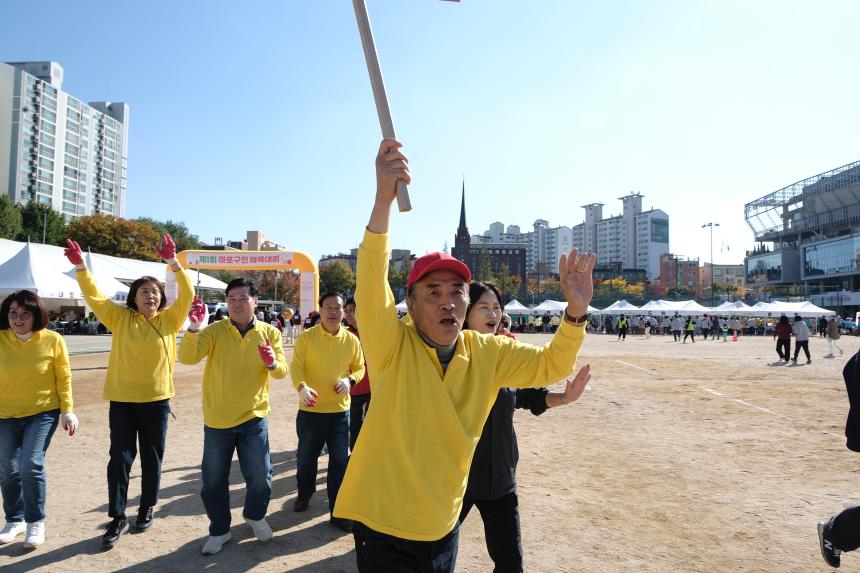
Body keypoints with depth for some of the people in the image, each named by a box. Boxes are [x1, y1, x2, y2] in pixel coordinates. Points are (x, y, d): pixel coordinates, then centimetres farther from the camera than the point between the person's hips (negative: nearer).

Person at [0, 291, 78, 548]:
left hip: (43, 413, -3)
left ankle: (36, 522, 9)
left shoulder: (52, 340, -13)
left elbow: (64, 378, -5)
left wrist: (67, 411, -4)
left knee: (31, 465, -12)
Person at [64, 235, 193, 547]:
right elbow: (93, 296, -2)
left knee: (151, 459, 12)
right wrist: (80, 266, -15)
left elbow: (187, 295, -12)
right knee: (119, 459, 3)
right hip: (121, 400, 0)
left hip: (156, 400, 0)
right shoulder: (120, 318, 1)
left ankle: (147, 508, 30)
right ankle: (117, 517, 16)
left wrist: (172, 262, -23)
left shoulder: (169, 320, -1)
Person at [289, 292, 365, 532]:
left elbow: (359, 367, 9)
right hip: (310, 410, -1)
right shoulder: (306, 337, -7)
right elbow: (296, 366, -14)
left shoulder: (351, 340, 0)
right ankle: (304, 494, 44)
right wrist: (302, 387, -33)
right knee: (306, 457, 16)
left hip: (340, 411, 1)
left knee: (340, 462, 5)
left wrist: (350, 379, -13)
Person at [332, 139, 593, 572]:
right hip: (384, 527, -4)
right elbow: (371, 286, -35)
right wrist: (383, 200, -49)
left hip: (444, 527, 5)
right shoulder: (393, 347, -19)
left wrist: (576, 310, -19)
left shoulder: (488, 353, -5)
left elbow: (550, 364, 0)